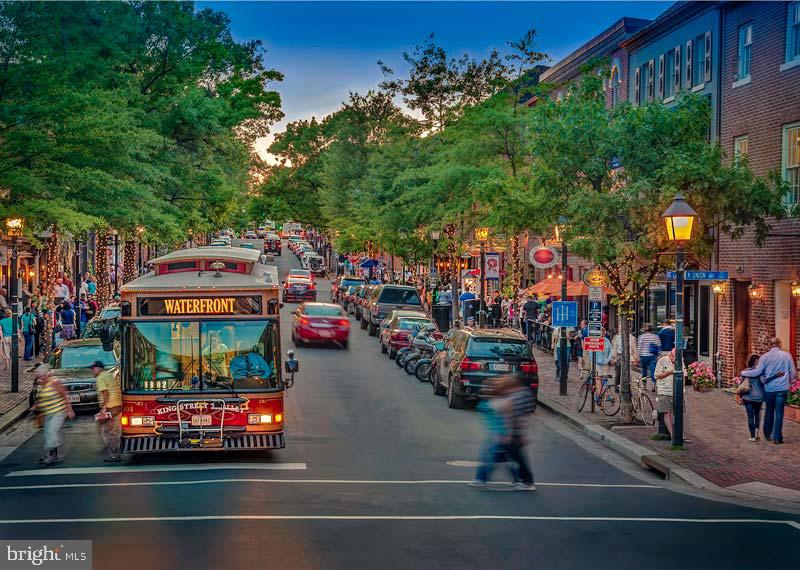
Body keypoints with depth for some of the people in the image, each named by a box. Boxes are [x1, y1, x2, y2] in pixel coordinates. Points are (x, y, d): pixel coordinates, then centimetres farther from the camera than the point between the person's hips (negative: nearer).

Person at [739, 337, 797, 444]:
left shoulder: (765, 357, -6)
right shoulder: (786, 355, -3)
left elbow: (757, 372, -7)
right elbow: (793, 373, 4)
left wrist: (743, 373, 6)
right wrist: (789, 381, 22)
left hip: (769, 388, 1)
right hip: (782, 387, -1)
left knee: (769, 411, 16)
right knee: (779, 412, 1)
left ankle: (767, 434, 26)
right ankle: (777, 437, -1)